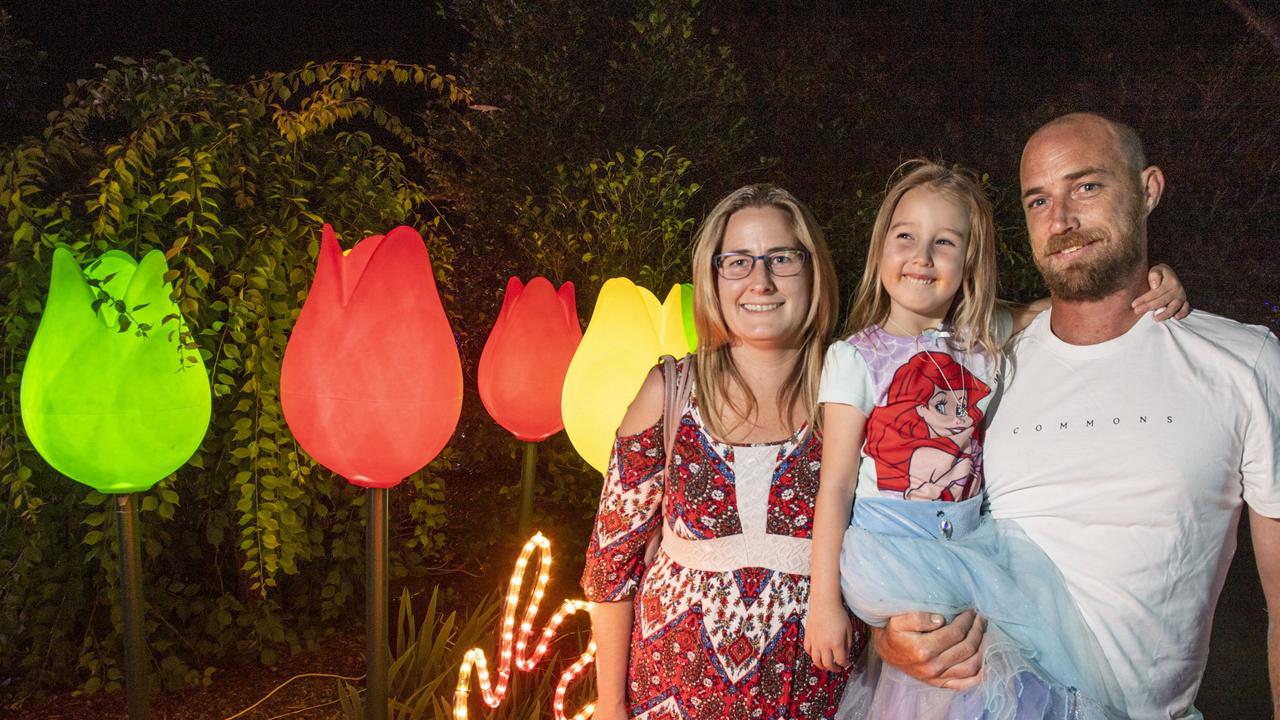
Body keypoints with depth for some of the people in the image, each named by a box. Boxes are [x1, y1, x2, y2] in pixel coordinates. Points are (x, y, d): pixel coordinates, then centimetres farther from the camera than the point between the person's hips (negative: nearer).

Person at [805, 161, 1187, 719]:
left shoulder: (983, 338, 5)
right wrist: (824, 601, -11)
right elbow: (835, 485, -8)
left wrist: (1151, 286, -4)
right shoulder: (854, 358, -6)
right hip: (888, 551, -3)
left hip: (971, 545, 3)